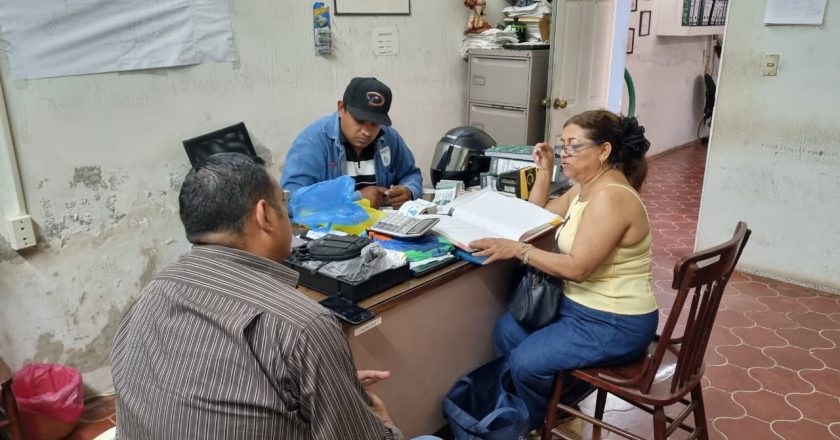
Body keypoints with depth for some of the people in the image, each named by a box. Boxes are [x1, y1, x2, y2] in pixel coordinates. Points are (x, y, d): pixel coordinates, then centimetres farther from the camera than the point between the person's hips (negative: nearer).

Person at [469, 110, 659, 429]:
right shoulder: (586, 188, 6)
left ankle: (543, 423, 14)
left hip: (615, 324, -10)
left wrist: (517, 250, -29)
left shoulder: (610, 197, -25)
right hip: (583, 305, 10)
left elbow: (577, 268, -28)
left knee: (526, 363, -17)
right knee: (506, 331, 5)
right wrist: (544, 171, 3)